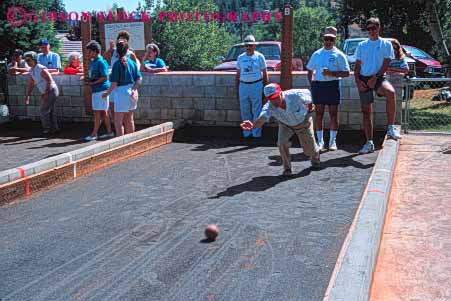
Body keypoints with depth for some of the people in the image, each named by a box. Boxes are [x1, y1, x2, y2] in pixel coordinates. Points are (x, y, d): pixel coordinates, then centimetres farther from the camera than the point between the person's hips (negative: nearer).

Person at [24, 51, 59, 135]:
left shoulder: (41, 69, -21)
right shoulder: (31, 71, 7)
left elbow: (49, 81, -22)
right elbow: (30, 85, 13)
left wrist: (46, 94, -22)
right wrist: (27, 95, 8)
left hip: (51, 91, -9)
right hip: (45, 93, 9)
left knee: (44, 111, -6)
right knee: (50, 111, 14)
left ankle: (47, 128, 5)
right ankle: (54, 128, 23)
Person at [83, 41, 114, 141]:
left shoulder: (101, 62, -13)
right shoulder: (92, 61, 16)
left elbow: (105, 77, -18)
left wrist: (93, 83, -16)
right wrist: (88, 80, 6)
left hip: (101, 90, -9)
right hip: (96, 90, 9)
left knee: (97, 112, -5)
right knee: (103, 112, 12)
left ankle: (94, 134, -1)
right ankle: (109, 132, 19)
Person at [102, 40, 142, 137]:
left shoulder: (117, 64, -14)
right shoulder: (132, 62, 4)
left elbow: (114, 83, -14)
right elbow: (139, 79, 2)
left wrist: (107, 93, -2)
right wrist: (133, 89, -2)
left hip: (122, 92, -7)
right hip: (132, 91, 7)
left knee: (118, 121, 1)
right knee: (129, 119, 20)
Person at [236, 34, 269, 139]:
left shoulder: (259, 57, 3)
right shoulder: (240, 57, 12)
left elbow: (265, 73, 3)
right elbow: (238, 74, 16)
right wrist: (237, 88, 12)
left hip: (256, 85, -3)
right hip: (243, 85, 4)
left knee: (256, 110, -3)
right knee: (245, 110, 6)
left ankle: (256, 133, 3)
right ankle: (247, 132, 16)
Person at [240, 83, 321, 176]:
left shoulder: (295, 95, -39)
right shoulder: (269, 107, -37)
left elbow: (307, 93, -16)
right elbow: (262, 119, -55)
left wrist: (310, 105, 5)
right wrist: (253, 125, -78)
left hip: (303, 122, -1)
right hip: (285, 125, 1)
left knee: (309, 149, 9)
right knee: (282, 143, -25)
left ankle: (315, 159, 48)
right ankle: (287, 168, 0)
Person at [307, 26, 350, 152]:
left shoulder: (338, 55, 1)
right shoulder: (316, 54, 12)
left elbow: (346, 73, -3)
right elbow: (310, 71, 22)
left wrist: (331, 73, -16)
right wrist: (312, 84, 8)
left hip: (332, 85, -3)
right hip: (318, 85, 3)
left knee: (333, 114, 2)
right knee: (319, 114, 4)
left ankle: (332, 141, 11)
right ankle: (320, 142, 11)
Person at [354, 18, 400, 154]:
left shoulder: (386, 44, 5)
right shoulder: (361, 45, 13)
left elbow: (386, 64, -3)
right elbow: (357, 65, 12)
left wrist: (375, 78, -15)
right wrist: (357, 80, -3)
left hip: (379, 78, -3)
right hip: (363, 79, 3)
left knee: (391, 92, -35)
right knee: (366, 111, 3)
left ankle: (391, 128, -29)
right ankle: (369, 143, 10)